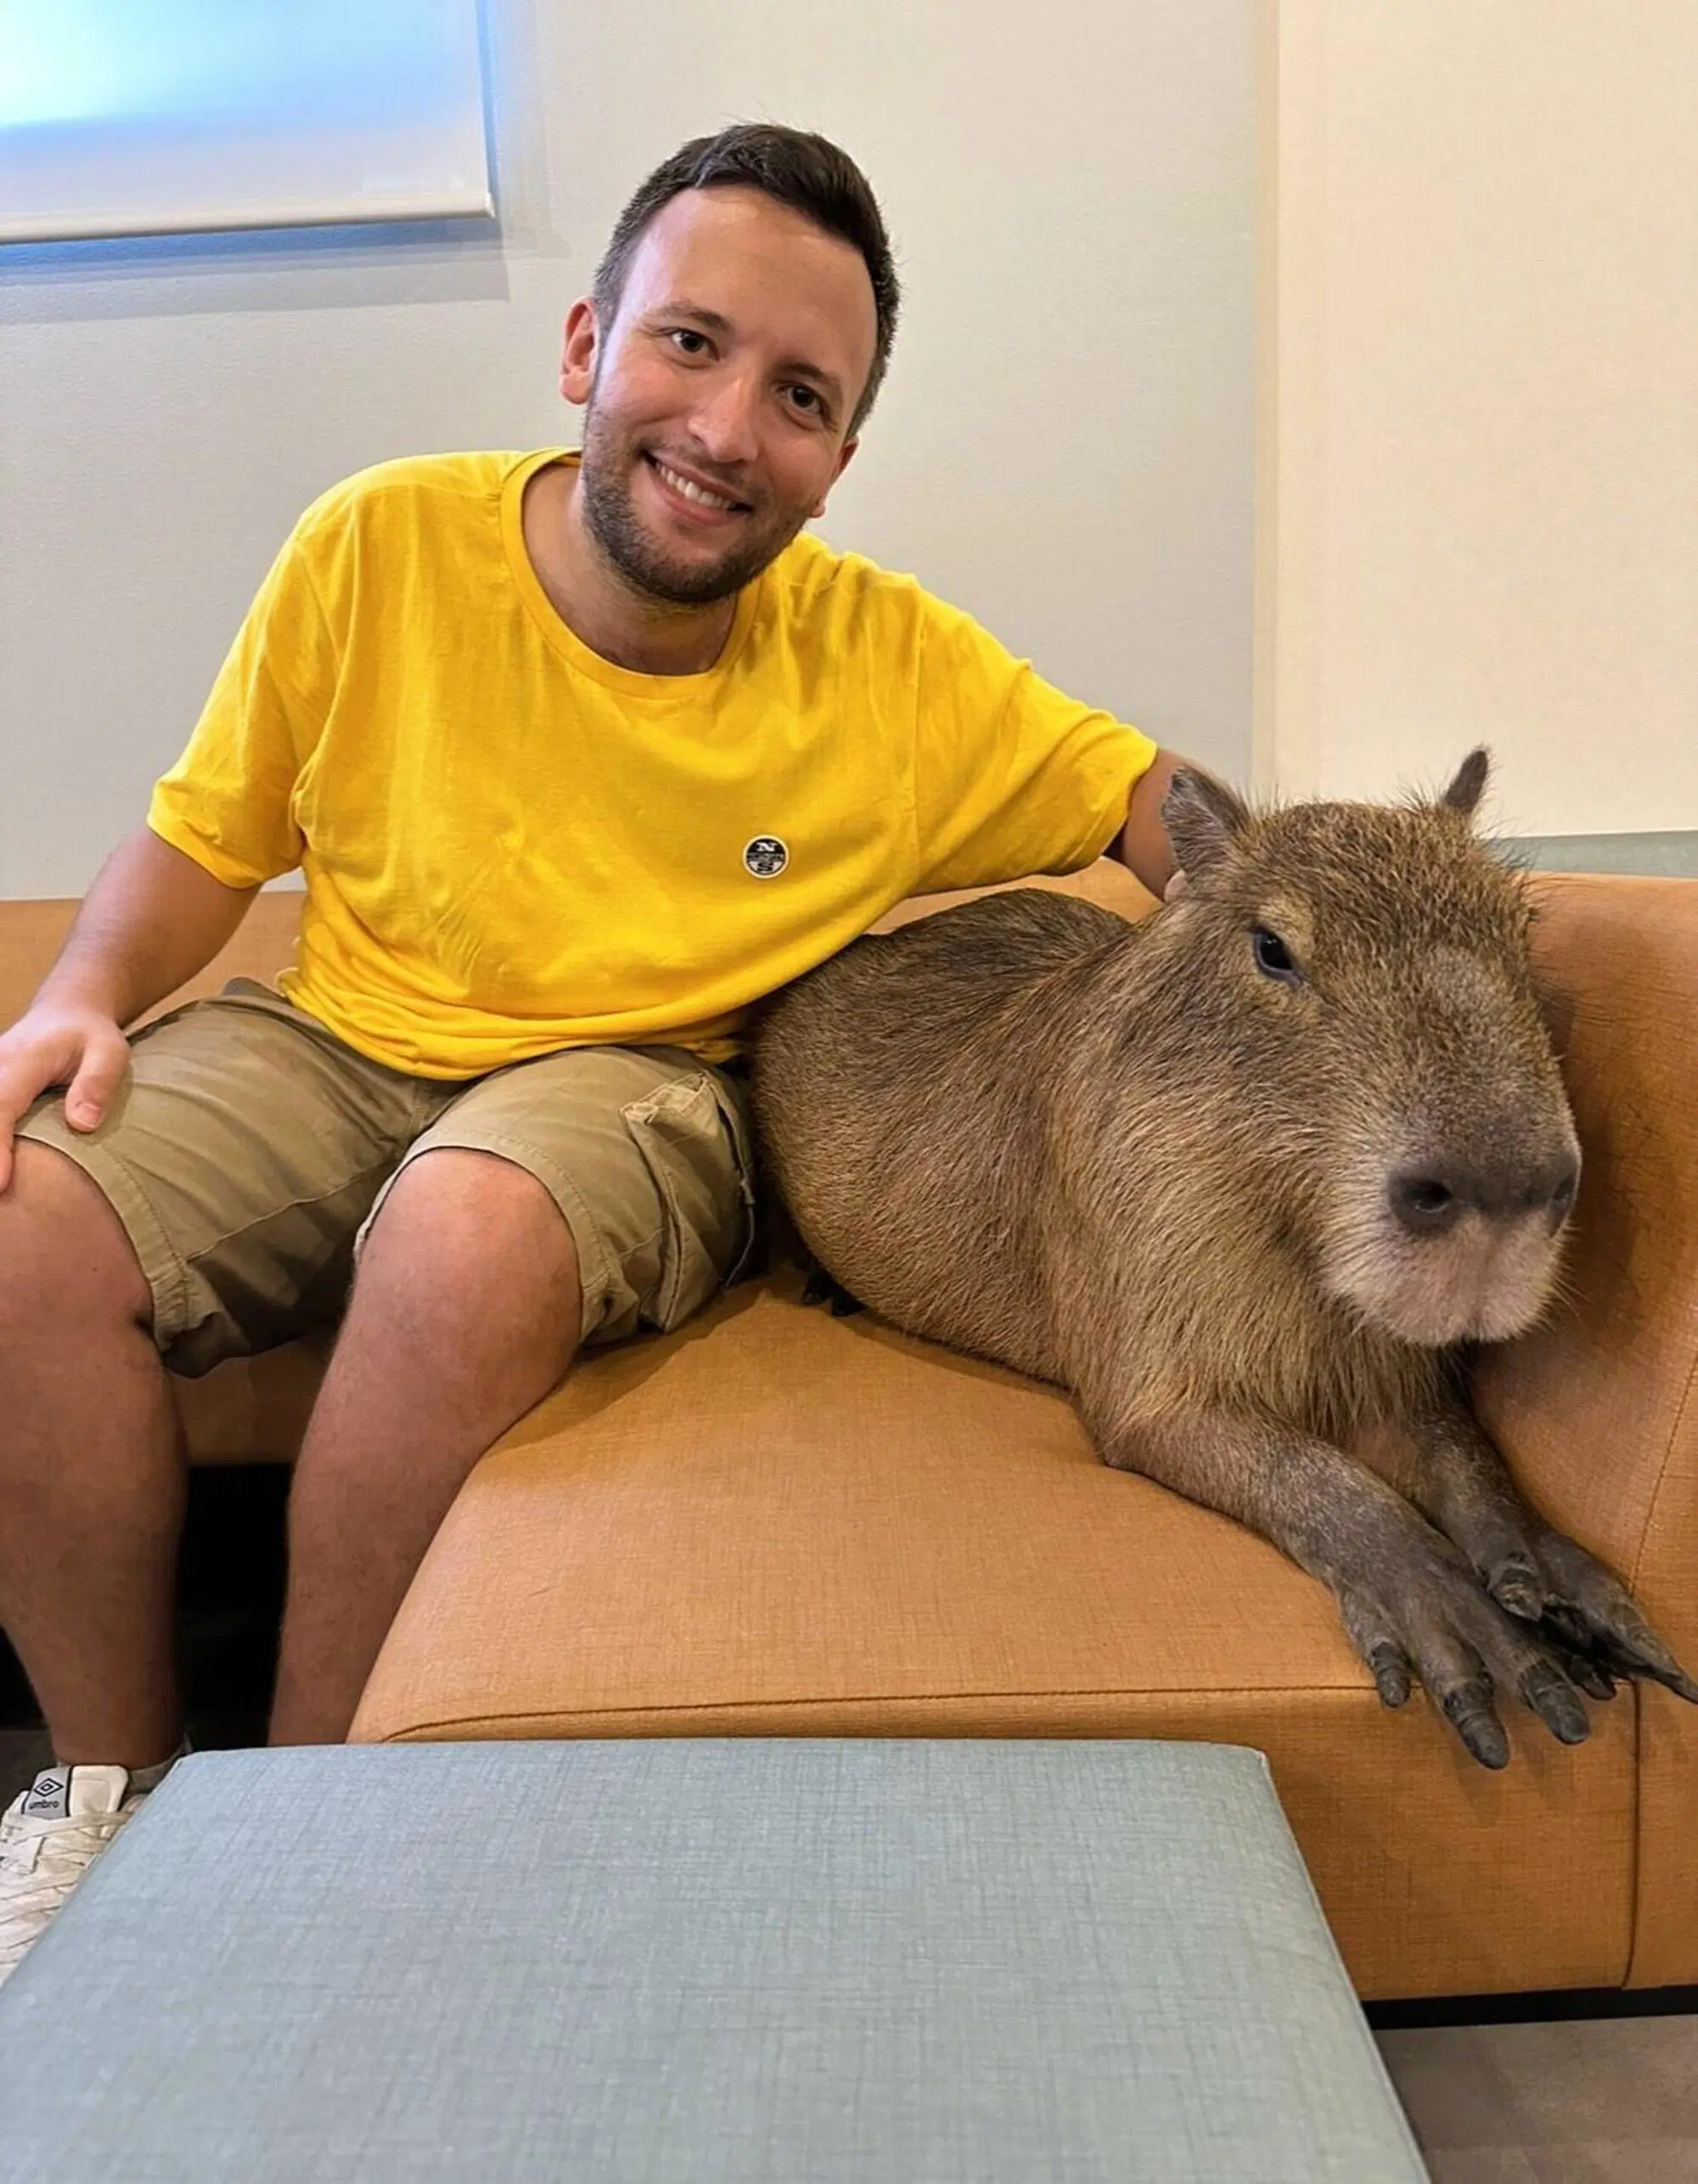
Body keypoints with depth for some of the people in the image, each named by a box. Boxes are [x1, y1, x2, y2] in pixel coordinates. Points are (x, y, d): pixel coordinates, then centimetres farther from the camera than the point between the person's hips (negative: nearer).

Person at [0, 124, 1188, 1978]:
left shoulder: (898, 669, -7)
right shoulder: (383, 546, -6)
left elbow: (1175, 817, -3)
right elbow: (205, 835, 5)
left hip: (638, 1078, -2)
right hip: (330, 1042, 3)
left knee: (469, 1239, -35)